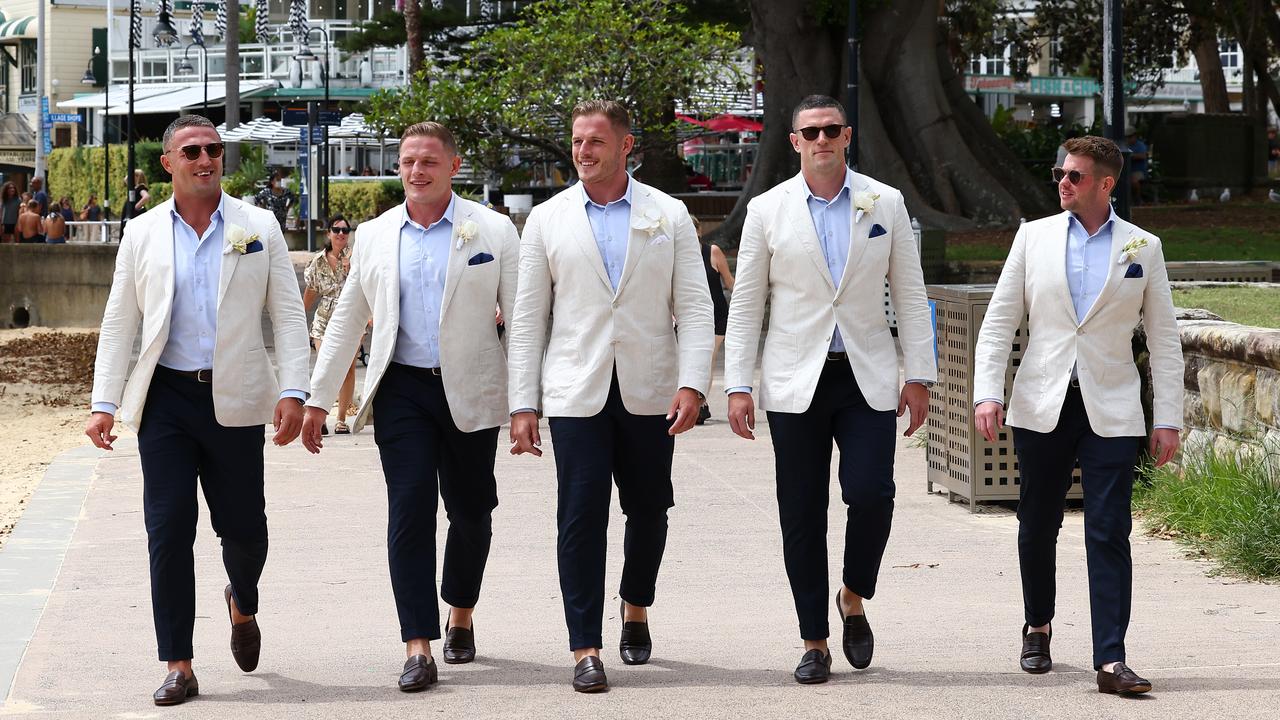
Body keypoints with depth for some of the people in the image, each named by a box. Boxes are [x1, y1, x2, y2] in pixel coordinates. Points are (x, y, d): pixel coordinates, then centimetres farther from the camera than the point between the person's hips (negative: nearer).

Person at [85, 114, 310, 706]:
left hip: (235, 399, 0)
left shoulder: (259, 228, 5)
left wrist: (293, 392, -7)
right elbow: (119, 323, 8)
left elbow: (288, 315, 3)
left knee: (245, 528, 5)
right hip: (166, 397, 0)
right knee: (168, 528, -5)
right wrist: (105, 403, 1)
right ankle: (178, 667, 0)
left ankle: (242, 605, 40)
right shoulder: (142, 234, 7)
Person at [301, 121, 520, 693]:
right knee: (409, 512, -9)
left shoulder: (493, 231, 1)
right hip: (402, 391, 1)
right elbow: (346, 321, 14)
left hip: (470, 392, -1)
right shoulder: (375, 236, 9)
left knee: (471, 511, 9)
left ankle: (460, 618, 33)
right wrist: (317, 399, 11)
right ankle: (418, 649, -11)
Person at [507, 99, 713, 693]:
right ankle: (585, 649, -5)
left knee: (648, 510, 9)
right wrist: (523, 405, 0)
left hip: (649, 392, 1)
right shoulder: (547, 220, 7)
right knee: (581, 518, -7)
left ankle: (636, 610, 34)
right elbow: (528, 320, 6)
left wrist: (691, 385, -11)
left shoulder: (669, 216, 6)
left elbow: (693, 307, 2)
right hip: (576, 393, -1)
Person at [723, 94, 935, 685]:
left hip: (867, 377, 0)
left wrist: (919, 375, 2)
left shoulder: (885, 204, 6)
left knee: (870, 493, -14)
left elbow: (909, 294, 7)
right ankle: (814, 642, 10)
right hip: (795, 382, 0)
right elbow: (745, 304, 5)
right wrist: (738, 386, -1)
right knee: (802, 515, 1)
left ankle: (853, 599, 13)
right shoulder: (767, 210, 4)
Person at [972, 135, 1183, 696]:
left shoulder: (1142, 248, 5)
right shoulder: (1034, 237, 7)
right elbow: (999, 322, 6)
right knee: (1037, 525, 9)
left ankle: (1110, 660, -11)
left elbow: (1164, 340, 7)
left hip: (1110, 412, -1)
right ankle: (1037, 628, 31)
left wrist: (1167, 419, 1)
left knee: (1109, 534, -8)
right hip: (1042, 408, 2)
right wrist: (987, 393, -5)